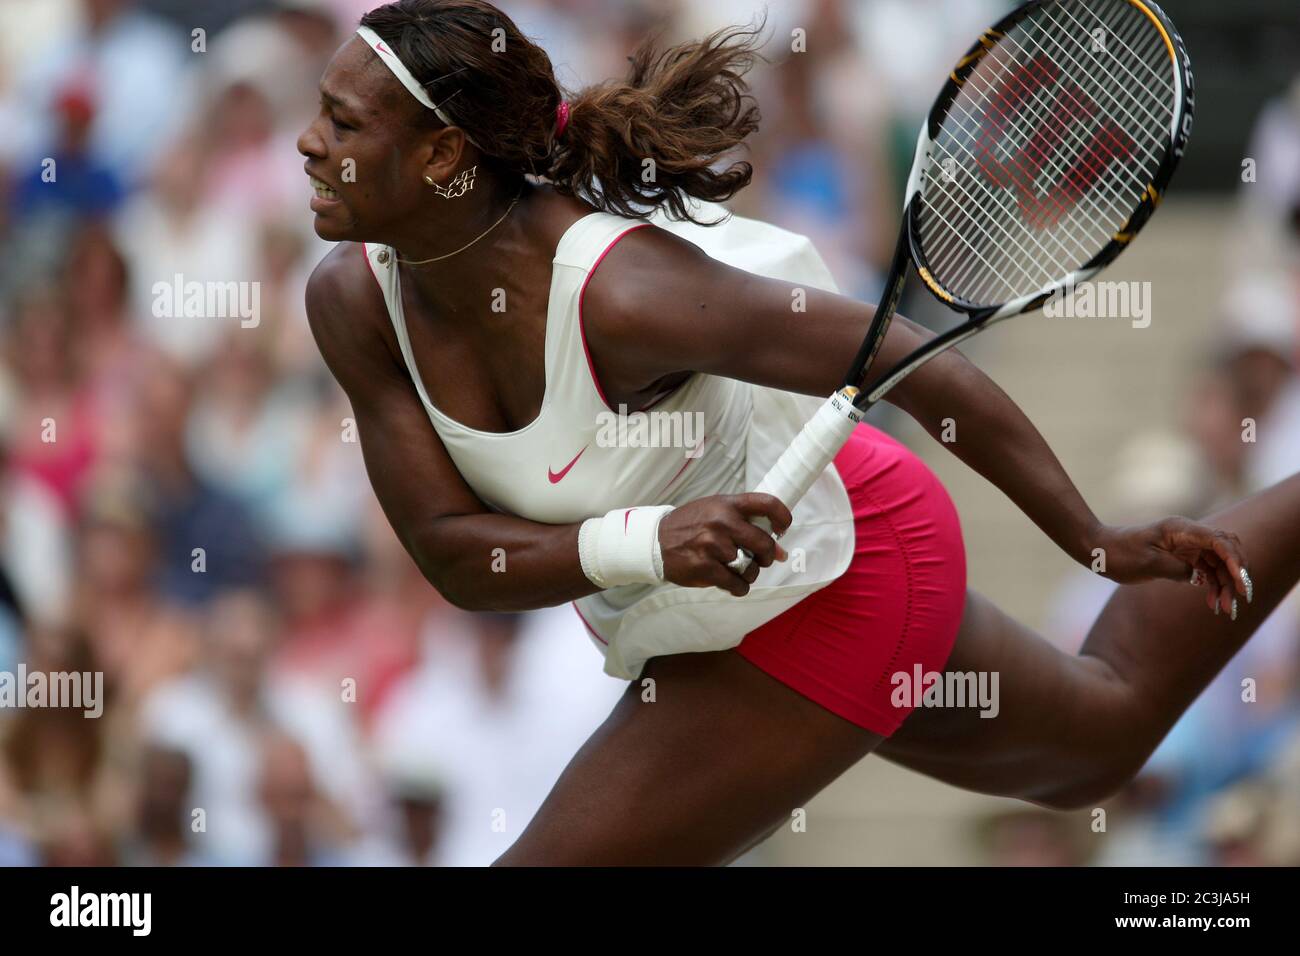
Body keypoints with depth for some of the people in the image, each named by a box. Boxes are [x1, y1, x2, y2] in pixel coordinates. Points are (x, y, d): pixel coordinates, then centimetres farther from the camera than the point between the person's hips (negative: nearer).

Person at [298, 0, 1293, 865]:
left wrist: (1097, 541, -19)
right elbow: (452, 551, -17)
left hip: (829, 586, -8)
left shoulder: (622, 291, -36)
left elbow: (926, 371, -28)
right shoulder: (353, 299, -16)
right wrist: (645, 543, -37)